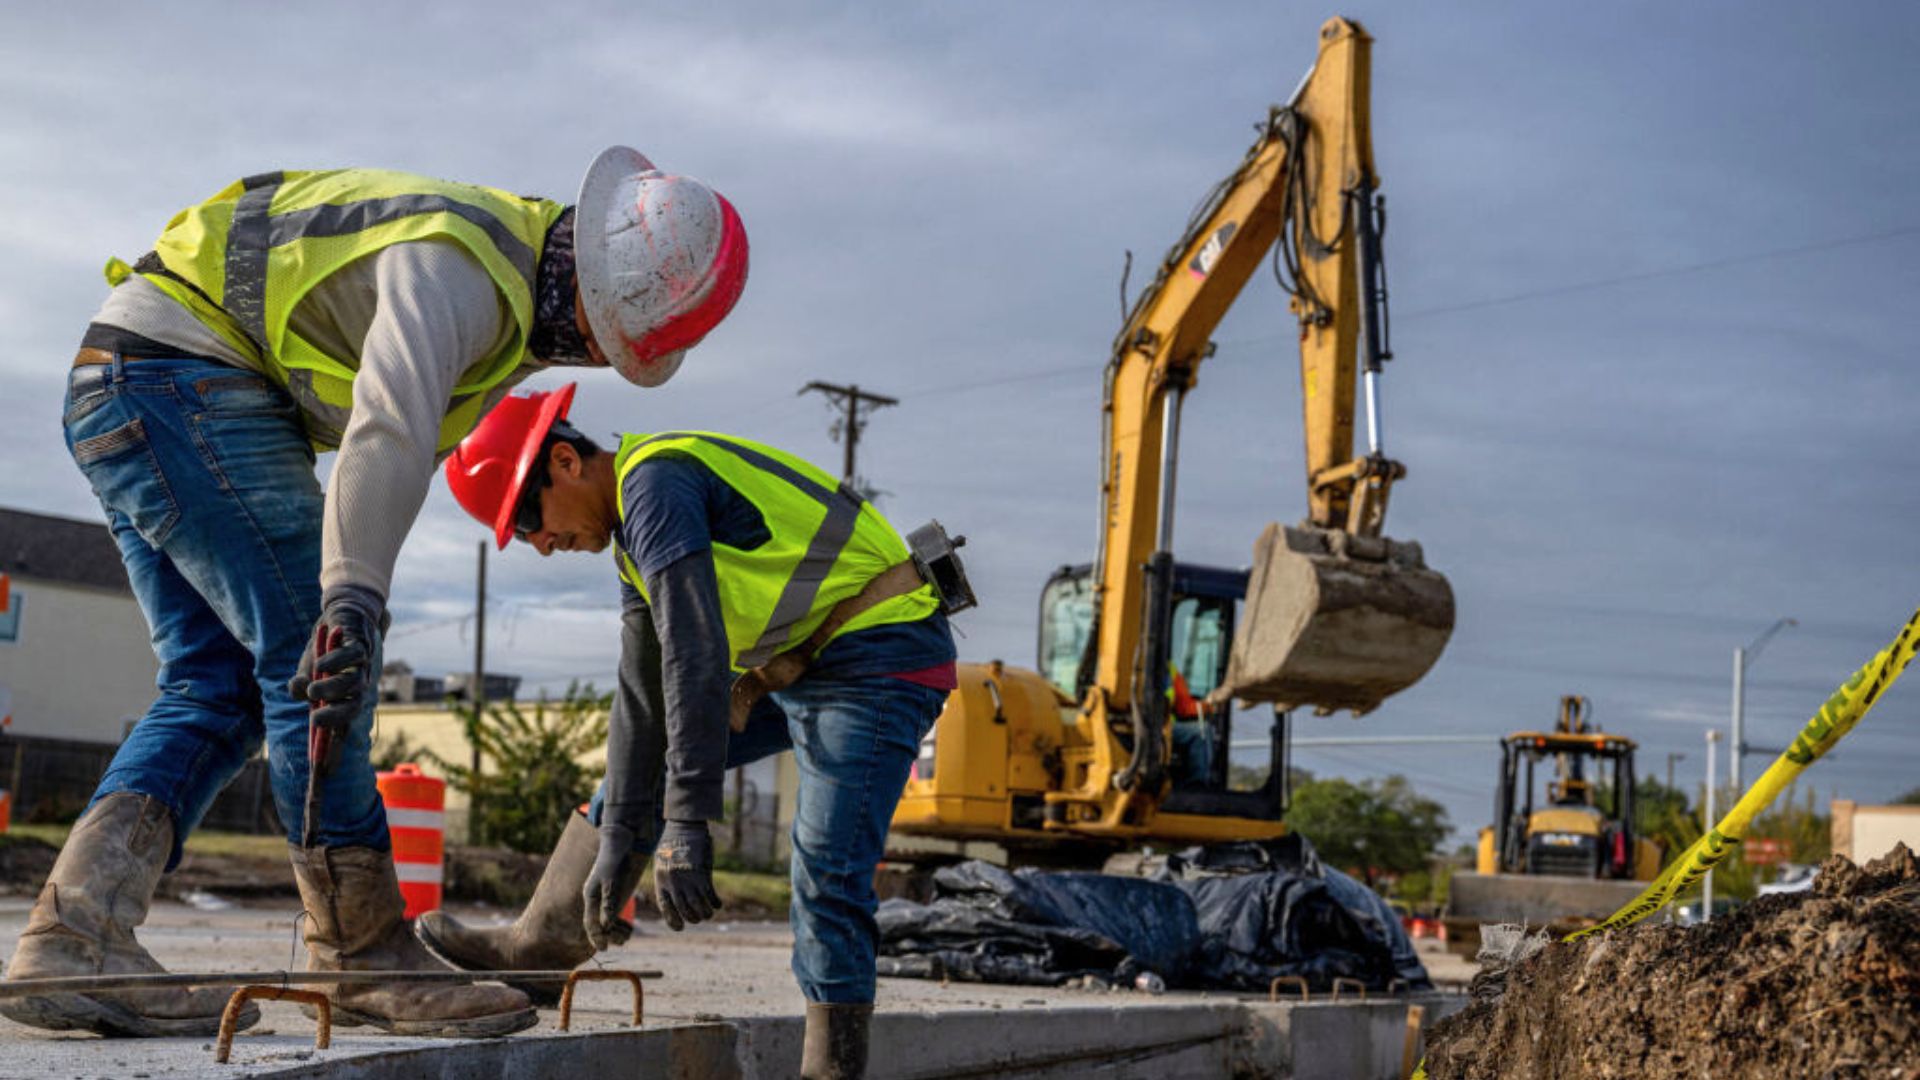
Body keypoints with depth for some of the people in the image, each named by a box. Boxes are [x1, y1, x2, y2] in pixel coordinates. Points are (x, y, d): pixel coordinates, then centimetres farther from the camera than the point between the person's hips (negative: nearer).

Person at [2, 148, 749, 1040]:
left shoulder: (516, 301, 10)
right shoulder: (459, 270, -23)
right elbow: (387, 434, -38)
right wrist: (352, 598, -47)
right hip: (174, 374, -11)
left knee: (217, 689, 5)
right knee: (310, 656, -12)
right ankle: (365, 959, -8)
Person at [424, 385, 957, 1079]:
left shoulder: (655, 483, -19)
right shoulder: (636, 533, 12)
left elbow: (696, 655, -29)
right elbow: (643, 695, 12)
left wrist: (687, 826, -31)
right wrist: (617, 840, 9)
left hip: (877, 654, -11)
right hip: (793, 663, 11)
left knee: (826, 874, -17)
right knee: (633, 757, 16)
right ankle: (537, 949, 25)